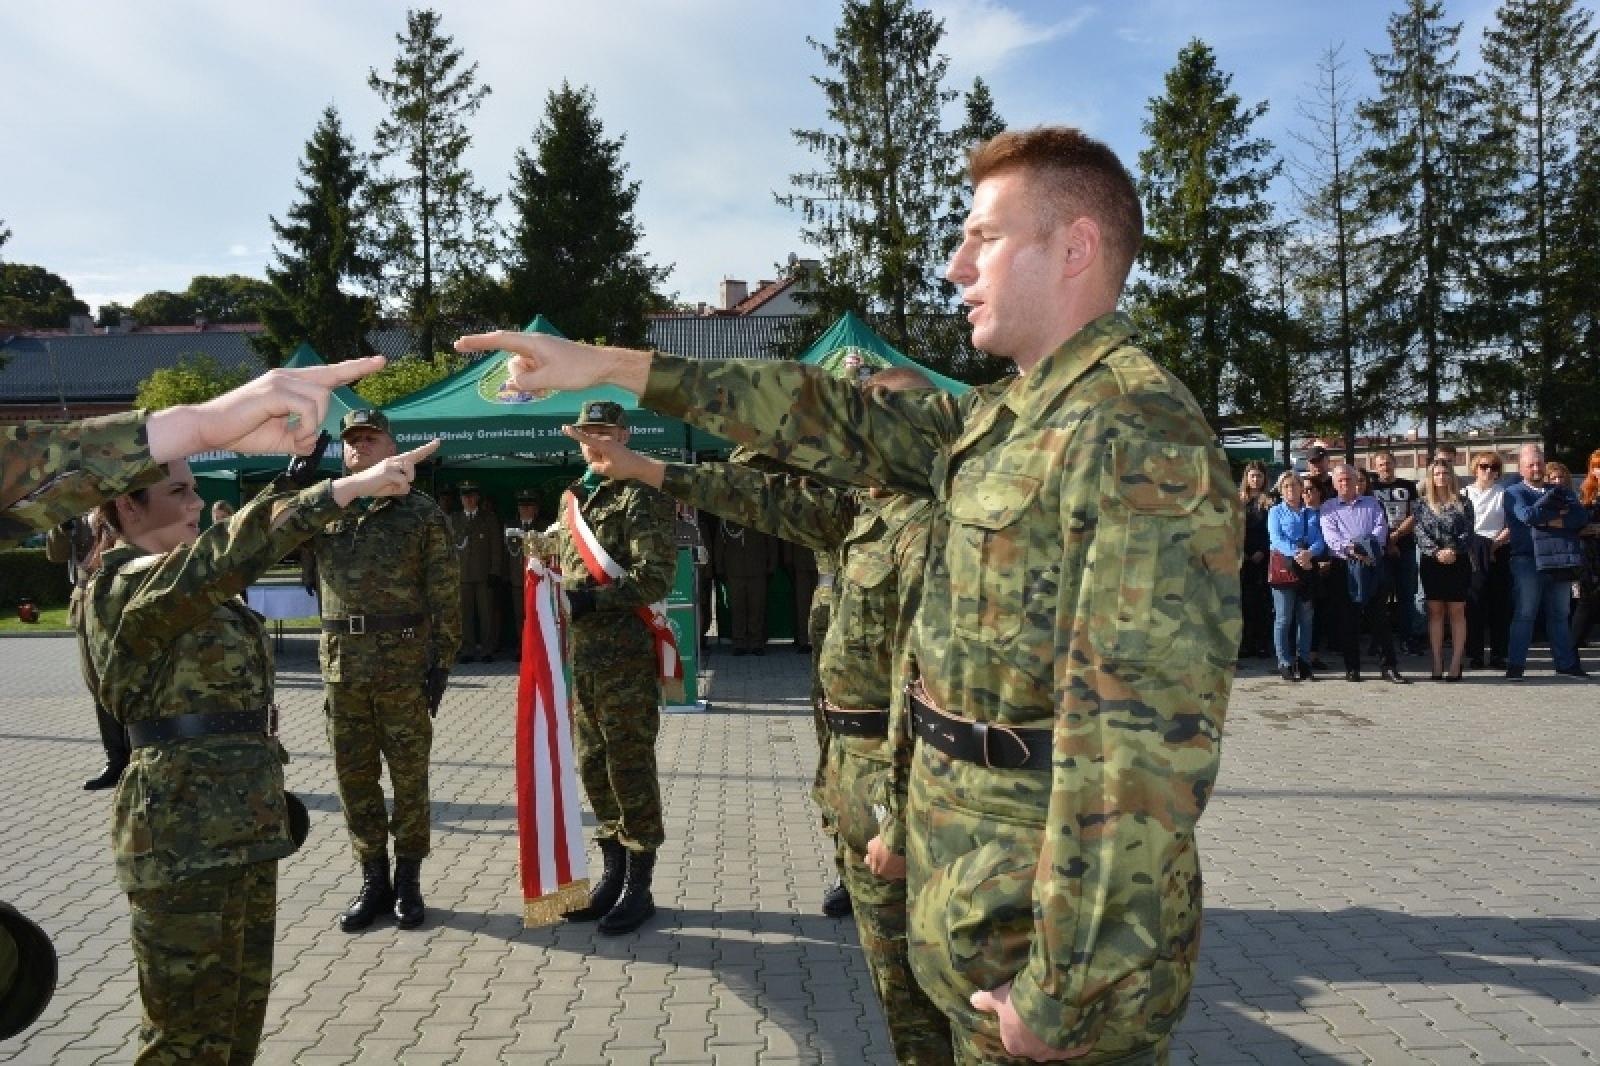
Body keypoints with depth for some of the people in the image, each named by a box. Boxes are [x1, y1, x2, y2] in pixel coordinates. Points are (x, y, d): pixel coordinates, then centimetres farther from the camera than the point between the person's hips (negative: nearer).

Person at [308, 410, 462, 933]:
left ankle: (408, 882, 19)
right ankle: (373, 880, 23)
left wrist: (441, 662, -9)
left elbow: (445, 594, -3)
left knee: (409, 776, 5)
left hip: (405, 662, -4)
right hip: (342, 661, 4)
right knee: (353, 777, 10)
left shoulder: (422, 512, 1)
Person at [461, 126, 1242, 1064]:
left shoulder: (1138, 434, -21)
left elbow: (1145, 741, -26)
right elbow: (835, 420, 12)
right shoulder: (1005, 418, 9)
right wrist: (607, 364, 11)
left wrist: (1065, 986, -23)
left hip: (1057, 911, -9)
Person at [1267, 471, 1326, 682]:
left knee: (1306, 617, 6)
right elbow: (1276, 539, -6)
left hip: (1308, 567, 3)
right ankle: (1285, 664, -1)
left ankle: (1304, 662, 12)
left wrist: (1309, 553, -17)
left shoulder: (1312, 513, 16)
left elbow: (1319, 541, 5)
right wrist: (1296, 553, -22)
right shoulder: (1275, 512, 7)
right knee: (1283, 617, -5)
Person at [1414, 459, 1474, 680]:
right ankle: (1437, 664, 4)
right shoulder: (1423, 504, 8)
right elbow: (1421, 533, -1)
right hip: (1431, 563, 1)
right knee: (1435, 612, 2)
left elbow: (1468, 532, -1)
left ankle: (1456, 664, 0)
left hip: (1458, 562, -1)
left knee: (1457, 612, 0)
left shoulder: (1463, 503, 7)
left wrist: (1453, 550, -17)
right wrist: (1436, 552, -16)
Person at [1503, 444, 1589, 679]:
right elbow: (1527, 515, -17)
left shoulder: (1561, 492, 15)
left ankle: (1566, 663, 19)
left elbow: (1581, 517, -1)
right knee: (1524, 614, -3)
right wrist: (1560, 512, -9)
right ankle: (1516, 665, 0)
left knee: (1559, 615, 12)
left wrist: (1549, 521, -14)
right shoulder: (1514, 493, 3)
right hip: (1527, 561, -4)